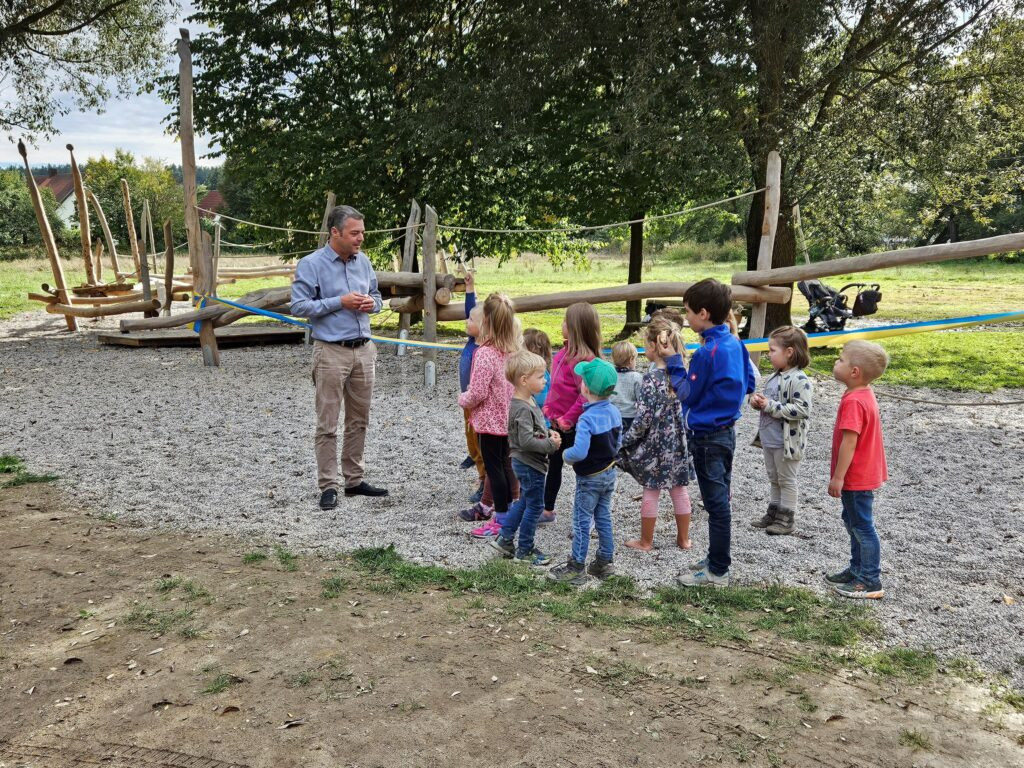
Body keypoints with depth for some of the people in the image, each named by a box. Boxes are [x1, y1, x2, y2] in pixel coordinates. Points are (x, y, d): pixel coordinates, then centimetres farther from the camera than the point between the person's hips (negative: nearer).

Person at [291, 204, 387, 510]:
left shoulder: (363, 261, 9)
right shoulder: (311, 264, -8)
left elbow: (376, 295, 21)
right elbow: (299, 306, -12)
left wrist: (372, 303, -2)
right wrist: (340, 302, -16)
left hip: (364, 350, 6)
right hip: (331, 352, -6)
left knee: (359, 420, 13)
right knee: (327, 424, -2)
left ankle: (354, 479, 24)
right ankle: (328, 486, 6)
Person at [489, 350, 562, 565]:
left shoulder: (528, 402, 6)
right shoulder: (522, 409, -25)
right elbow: (526, 440, -30)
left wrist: (549, 432, 2)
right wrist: (551, 444, -21)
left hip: (524, 463, 10)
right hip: (530, 464, -10)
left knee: (524, 501, 23)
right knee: (534, 506, 4)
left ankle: (504, 538, 30)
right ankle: (524, 549, 17)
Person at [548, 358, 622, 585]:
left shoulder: (587, 418, -27)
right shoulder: (614, 411, -2)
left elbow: (579, 452, -35)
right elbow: (618, 441, 10)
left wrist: (566, 455, -15)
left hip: (590, 478, -7)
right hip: (610, 472, 7)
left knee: (581, 522, 3)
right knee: (603, 517, 17)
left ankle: (576, 568, 11)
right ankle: (605, 562, 25)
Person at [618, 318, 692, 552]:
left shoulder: (650, 379, -19)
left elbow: (643, 420, -19)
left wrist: (625, 440, -8)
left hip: (655, 445, -5)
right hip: (679, 443, 6)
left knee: (651, 492, 7)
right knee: (679, 489, 15)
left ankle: (646, 541, 20)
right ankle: (683, 538, 26)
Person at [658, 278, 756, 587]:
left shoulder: (707, 352, -22)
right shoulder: (735, 343, 4)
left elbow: (687, 395, -15)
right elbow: (748, 384, 12)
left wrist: (672, 360, -9)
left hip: (707, 437, -9)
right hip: (726, 430, 9)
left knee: (716, 503, 0)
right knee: (721, 499, 18)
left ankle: (718, 571, 10)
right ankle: (717, 558, 31)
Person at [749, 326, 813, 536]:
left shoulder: (799, 380, -20)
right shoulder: (775, 376, 8)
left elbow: (802, 409, -28)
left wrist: (770, 406, -26)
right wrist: (757, 400, 0)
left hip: (787, 441, -9)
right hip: (769, 439, 9)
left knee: (787, 480, 4)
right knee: (774, 478, 19)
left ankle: (787, 519, 15)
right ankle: (774, 512, 31)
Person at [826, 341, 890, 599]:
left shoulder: (853, 402, -25)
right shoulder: (865, 394, 7)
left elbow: (849, 441, -27)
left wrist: (838, 477, -22)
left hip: (856, 478, -10)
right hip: (863, 474, 10)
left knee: (862, 527, -1)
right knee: (853, 521, 21)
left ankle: (871, 582, 9)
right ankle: (857, 570, 35)